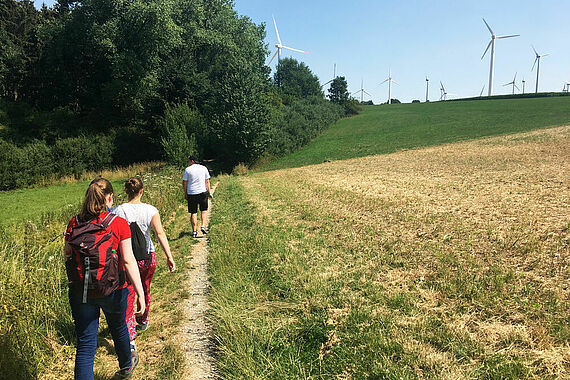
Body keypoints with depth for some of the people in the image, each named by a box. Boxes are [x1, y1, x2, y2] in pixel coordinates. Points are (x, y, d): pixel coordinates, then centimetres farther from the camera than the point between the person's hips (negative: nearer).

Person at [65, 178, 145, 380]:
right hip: (112, 291, -1)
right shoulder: (119, 224, -12)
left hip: (80, 291, 1)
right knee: (118, 329, 24)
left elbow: (67, 258, 5)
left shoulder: (74, 223, -2)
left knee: (85, 344, 8)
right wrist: (140, 293, -15)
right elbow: (128, 260, -16)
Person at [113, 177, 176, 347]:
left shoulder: (118, 211, -9)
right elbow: (160, 233, -19)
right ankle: (143, 321, 49)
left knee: (128, 297, 3)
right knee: (145, 291, 24)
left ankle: (130, 338, -7)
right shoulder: (150, 210, -9)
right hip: (148, 257, 2)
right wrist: (169, 256, -21)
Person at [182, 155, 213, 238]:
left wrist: (185, 194, 11)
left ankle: (194, 231, 7)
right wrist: (209, 192, 11)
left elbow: (184, 183, 1)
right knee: (204, 210, 17)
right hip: (202, 192, 1)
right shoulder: (203, 168, 5)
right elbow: (207, 182, 6)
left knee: (193, 213, 6)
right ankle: (203, 226, 1)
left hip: (191, 193, -1)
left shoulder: (188, 169, 0)